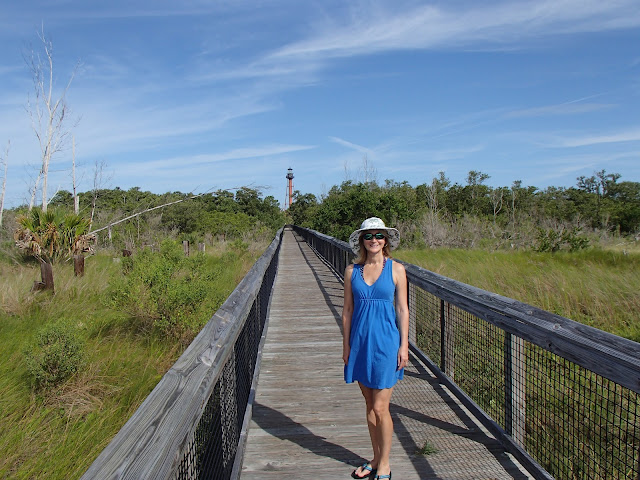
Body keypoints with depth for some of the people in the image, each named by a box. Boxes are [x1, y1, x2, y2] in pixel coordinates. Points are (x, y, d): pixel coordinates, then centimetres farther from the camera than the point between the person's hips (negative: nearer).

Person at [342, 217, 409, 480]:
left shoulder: (396, 269, -3)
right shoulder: (352, 271, 3)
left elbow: (402, 309, -1)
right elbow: (347, 310, 7)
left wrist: (404, 345, -3)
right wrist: (346, 345, 6)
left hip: (385, 340, -3)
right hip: (360, 341, 3)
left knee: (380, 408, 1)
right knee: (369, 405, 14)